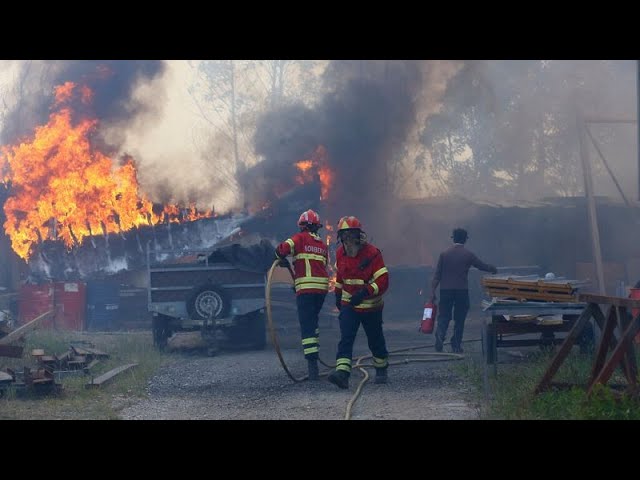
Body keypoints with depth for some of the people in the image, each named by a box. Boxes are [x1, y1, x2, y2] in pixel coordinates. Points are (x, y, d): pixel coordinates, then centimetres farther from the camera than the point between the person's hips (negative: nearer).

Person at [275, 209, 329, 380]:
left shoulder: (300, 238, 0)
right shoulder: (322, 244, 17)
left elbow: (282, 249, -13)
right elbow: (324, 265, 14)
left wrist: (283, 260, 10)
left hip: (306, 287, -6)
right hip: (322, 286, 6)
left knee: (306, 325, -8)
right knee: (313, 319, 27)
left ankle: (312, 364, -16)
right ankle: (314, 346, 34)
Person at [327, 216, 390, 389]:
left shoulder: (372, 253, -19)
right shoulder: (340, 253, -2)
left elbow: (383, 280, -25)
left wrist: (364, 292, -36)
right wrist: (338, 293, 22)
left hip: (371, 306, -3)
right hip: (348, 304, 3)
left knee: (376, 340, 14)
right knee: (345, 338, -15)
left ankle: (381, 369, 37)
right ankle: (342, 373, -27)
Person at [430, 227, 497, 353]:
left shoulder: (444, 254, 3)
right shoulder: (468, 255, -2)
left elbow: (437, 274, 1)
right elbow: (482, 266, 10)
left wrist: (433, 291, 4)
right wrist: (493, 269, 31)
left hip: (445, 290, 1)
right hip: (462, 290, -1)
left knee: (443, 316, 5)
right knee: (459, 319, 7)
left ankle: (440, 336, -21)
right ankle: (456, 346, 8)